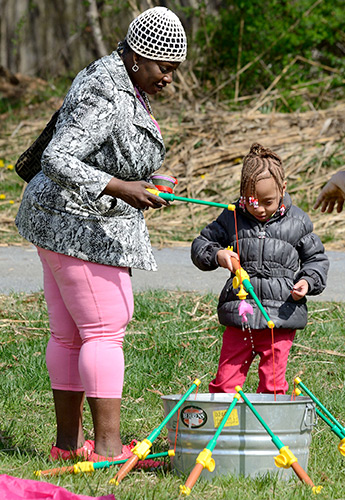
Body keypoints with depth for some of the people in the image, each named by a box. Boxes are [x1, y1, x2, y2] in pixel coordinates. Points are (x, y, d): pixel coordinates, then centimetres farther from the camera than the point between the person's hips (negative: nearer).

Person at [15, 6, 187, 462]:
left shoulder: (122, 83, 9)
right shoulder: (107, 102, -23)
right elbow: (55, 160, -30)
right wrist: (121, 189, -37)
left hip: (62, 221, 10)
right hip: (84, 227, -10)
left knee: (70, 334, 11)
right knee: (105, 330, -10)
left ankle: (68, 441, 16)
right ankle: (108, 446, -10)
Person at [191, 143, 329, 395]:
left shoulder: (297, 223, 2)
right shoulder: (232, 219, 4)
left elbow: (316, 259, 13)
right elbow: (200, 246, 12)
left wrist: (308, 282, -6)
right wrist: (216, 255, -9)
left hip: (281, 319, -1)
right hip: (239, 317, 1)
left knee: (273, 383, 1)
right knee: (225, 381, 3)